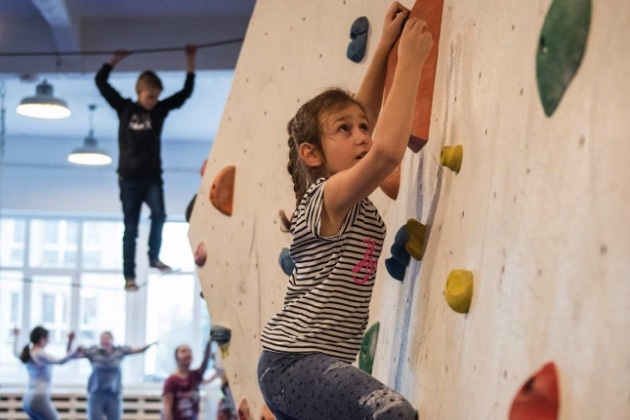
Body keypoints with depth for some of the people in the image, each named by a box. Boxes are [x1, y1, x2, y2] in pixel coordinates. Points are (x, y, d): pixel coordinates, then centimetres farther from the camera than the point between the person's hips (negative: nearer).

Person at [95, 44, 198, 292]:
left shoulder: (160, 110, 4)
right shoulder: (124, 108, 1)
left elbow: (186, 92, 2)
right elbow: (101, 82, 2)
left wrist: (190, 61, -1)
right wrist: (117, 58, 1)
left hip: (152, 177, 1)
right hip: (129, 179, -1)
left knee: (159, 215, -23)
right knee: (130, 230, 2)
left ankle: (154, 257, -1)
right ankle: (129, 277, 8)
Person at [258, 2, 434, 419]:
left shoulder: (351, 202, 11)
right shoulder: (329, 197, -13)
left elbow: (362, 116, 21)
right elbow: (388, 151, -31)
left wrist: (385, 47, 17)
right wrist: (410, 60, -22)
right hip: (298, 361, -11)